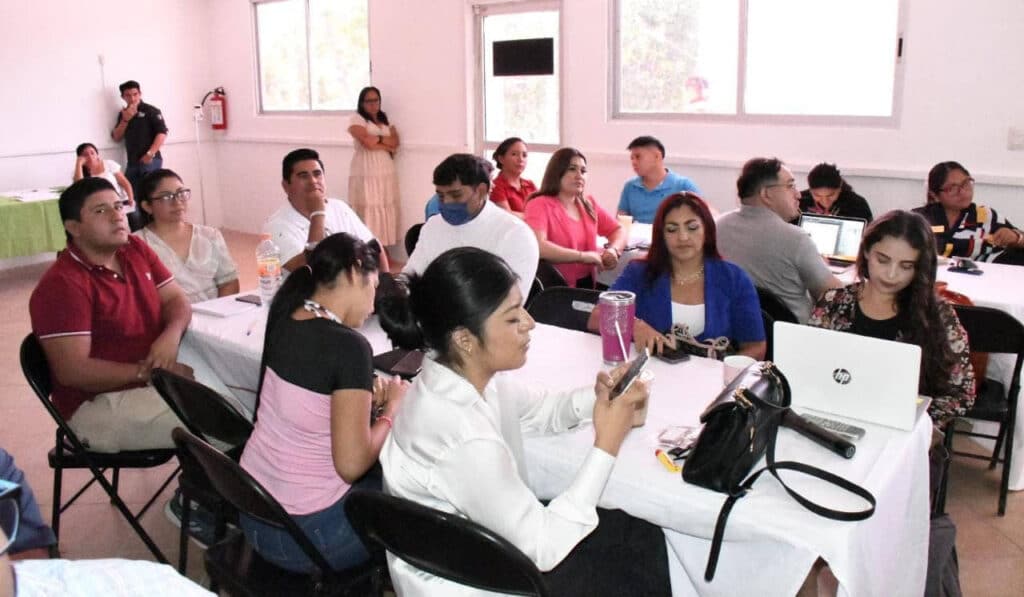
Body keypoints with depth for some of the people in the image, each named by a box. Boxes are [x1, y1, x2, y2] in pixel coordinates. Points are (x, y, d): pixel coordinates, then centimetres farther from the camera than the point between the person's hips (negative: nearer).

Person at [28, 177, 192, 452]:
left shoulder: (135, 249, 6)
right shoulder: (62, 285, -17)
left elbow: (176, 299, 8)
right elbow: (71, 370, -21)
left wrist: (171, 335, -14)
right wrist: (146, 371, -21)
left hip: (157, 379, 8)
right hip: (99, 403, -8)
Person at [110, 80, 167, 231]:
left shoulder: (151, 111, 0)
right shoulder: (123, 114, 17)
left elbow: (162, 133, -9)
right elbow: (116, 137, 13)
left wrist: (150, 153, -18)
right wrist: (125, 120, -1)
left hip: (150, 161, -6)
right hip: (132, 163, 6)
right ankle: (137, 233, 11)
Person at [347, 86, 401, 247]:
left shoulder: (386, 121, 20)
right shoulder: (356, 119, 1)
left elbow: (395, 143, 7)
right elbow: (367, 142, -13)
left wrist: (378, 139, -7)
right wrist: (387, 145, 0)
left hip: (386, 172, 6)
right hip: (366, 172, -6)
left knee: (385, 209, 3)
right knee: (368, 210, -9)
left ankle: (382, 246, 7)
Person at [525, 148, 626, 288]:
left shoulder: (588, 204, 12)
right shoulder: (540, 205, -9)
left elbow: (618, 230, 17)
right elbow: (537, 245, -25)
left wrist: (613, 250, -6)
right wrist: (584, 256, -21)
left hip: (587, 284, 7)